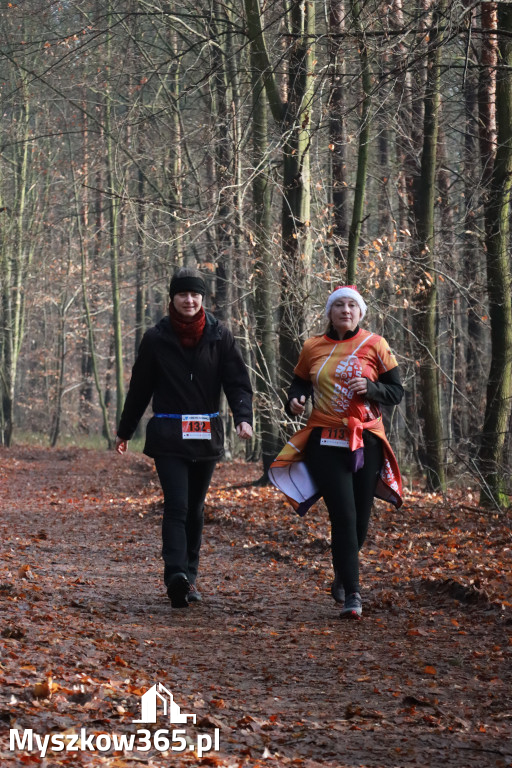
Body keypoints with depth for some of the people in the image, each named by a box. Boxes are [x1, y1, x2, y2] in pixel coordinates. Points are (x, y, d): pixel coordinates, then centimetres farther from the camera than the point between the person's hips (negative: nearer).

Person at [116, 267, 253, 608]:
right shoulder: (156, 339, 0)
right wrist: (124, 432, 14)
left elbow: (238, 382, -2)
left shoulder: (220, 337, 2)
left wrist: (243, 417, -20)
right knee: (176, 505, -16)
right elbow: (140, 388, 9)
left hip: (207, 435, 2)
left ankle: (189, 578, 20)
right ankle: (177, 575, -29)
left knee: (195, 508, 11)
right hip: (168, 436, -2)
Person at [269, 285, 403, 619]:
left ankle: (344, 576, 33)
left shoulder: (375, 345, 3)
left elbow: (396, 392, 4)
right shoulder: (313, 348, 7)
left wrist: (369, 387, -15)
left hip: (366, 441, 1)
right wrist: (295, 402, -4)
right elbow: (300, 384, 19)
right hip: (325, 443, -1)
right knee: (344, 516, -12)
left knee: (360, 519, 6)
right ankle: (352, 592, -11)